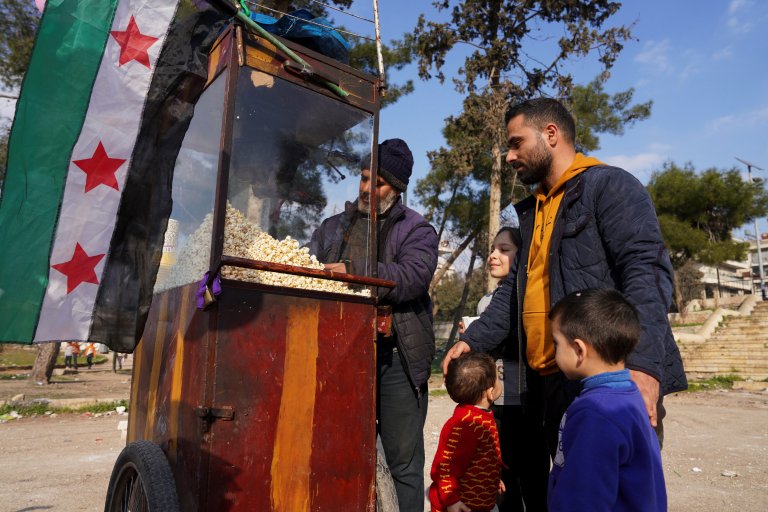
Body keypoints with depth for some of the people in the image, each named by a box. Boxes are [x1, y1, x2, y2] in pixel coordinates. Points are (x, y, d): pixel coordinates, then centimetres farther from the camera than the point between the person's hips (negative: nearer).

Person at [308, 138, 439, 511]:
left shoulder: (416, 229, 4)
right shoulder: (333, 227, 17)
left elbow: (414, 275, -14)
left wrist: (353, 275, -20)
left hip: (396, 358, -3)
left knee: (403, 462, 7)